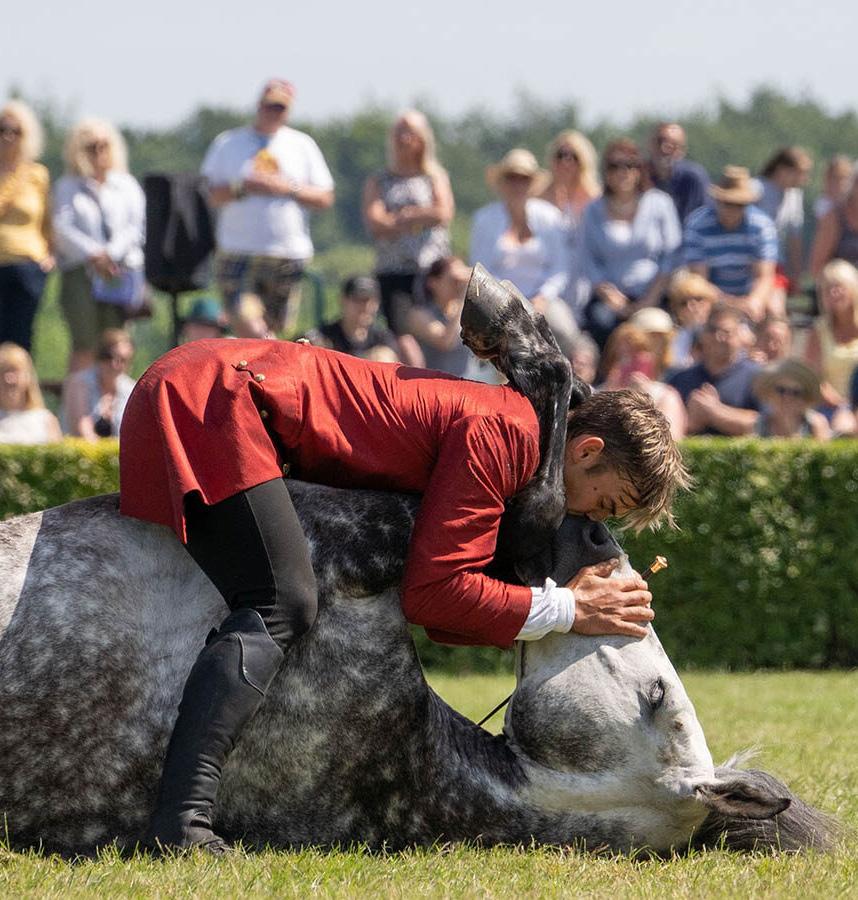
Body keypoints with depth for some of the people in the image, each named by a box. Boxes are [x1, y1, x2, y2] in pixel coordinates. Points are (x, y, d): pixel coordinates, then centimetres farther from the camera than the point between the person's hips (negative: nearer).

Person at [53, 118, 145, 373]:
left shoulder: (127, 185, 16)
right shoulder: (68, 186, 13)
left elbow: (136, 228, 5)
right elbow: (62, 229, 1)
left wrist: (109, 254, -11)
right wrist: (94, 256, -12)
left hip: (120, 270, 1)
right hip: (80, 271, -1)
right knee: (85, 346, -11)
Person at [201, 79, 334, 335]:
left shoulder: (302, 144, 12)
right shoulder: (228, 143, 10)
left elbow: (325, 198, 6)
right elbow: (214, 195, 2)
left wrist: (288, 188, -8)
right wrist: (244, 187, -14)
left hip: (288, 254, 1)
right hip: (238, 254, -1)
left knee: (280, 329, 3)